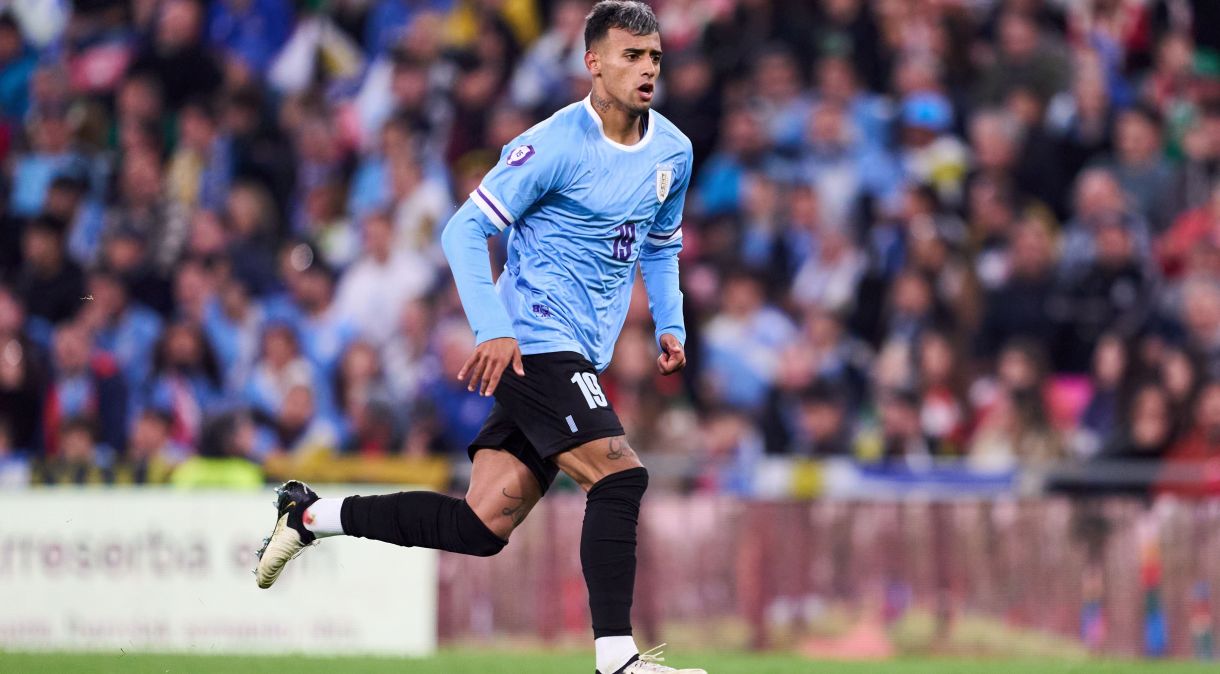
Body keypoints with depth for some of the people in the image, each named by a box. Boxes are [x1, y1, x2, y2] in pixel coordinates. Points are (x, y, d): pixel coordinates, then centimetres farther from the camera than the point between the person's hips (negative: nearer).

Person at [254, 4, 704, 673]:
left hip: (578, 356, 8)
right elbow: (465, 230, -14)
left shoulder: (673, 151, 9)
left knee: (482, 526, 3)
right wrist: (493, 330, -24)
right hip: (534, 343, -8)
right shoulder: (553, 146, -14)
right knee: (620, 476, -21)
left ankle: (309, 513, 16)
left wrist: (670, 325, 12)